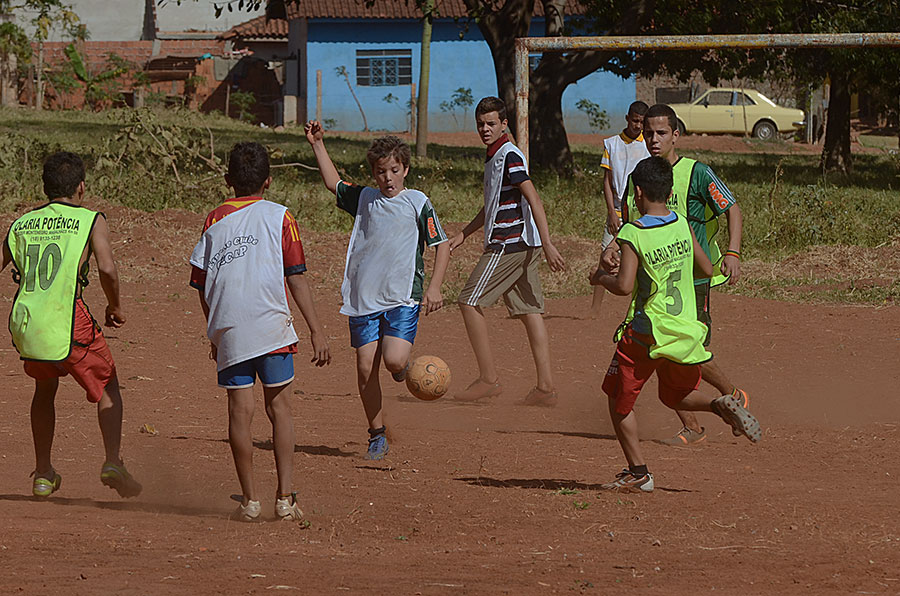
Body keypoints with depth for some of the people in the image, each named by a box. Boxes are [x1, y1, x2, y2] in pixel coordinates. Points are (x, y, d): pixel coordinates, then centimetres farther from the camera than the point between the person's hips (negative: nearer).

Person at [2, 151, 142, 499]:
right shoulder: (91, 221, 3)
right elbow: (107, 268, -11)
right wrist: (116, 307, 4)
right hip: (67, 325, -4)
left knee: (45, 388, 29)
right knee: (107, 387, 14)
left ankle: (43, 474, 28)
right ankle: (113, 463, -5)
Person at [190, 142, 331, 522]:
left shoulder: (215, 220, 10)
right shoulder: (279, 217, 4)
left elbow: (201, 284, 10)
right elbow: (296, 278, -1)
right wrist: (316, 331, 0)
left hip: (228, 331, 1)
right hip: (271, 325, -1)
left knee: (240, 411, 3)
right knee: (279, 408, 7)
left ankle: (249, 500, 3)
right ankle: (285, 498, 2)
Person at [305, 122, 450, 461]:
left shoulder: (418, 203, 1)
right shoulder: (364, 199, 11)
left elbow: (442, 245, 3)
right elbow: (333, 183, 28)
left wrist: (434, 288, -5)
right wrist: (318, 145, 23)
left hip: (402, 299, -3)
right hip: (364, 299, 3)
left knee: (394, 360, -21)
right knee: (366, 368, -1)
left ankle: (405, 368, 16)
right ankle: (377, 436, 10)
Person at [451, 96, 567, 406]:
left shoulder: (509, 156, -12)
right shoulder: (495, 156, 18)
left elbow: (533, 199, -20)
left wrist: (547, 244, -26)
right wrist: (463, 234, 31)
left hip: (509, 243, -10)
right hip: (523, 246, 10)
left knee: (470, 302, -5)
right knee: (529, 311, 5)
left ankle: (489, 379, -4)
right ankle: (545, 386, 2)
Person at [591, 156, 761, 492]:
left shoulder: (633, 234, -16)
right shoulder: (682, 225, 0)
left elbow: (624, 286, -23)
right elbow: (706, 270, 8)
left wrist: (601, 278, -2)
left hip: (646, 332, -5)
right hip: (685, 330, 5)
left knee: (620, 401, 11)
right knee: (675, 396, 25)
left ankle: (638, 472, 7)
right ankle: (722, 407, -3)